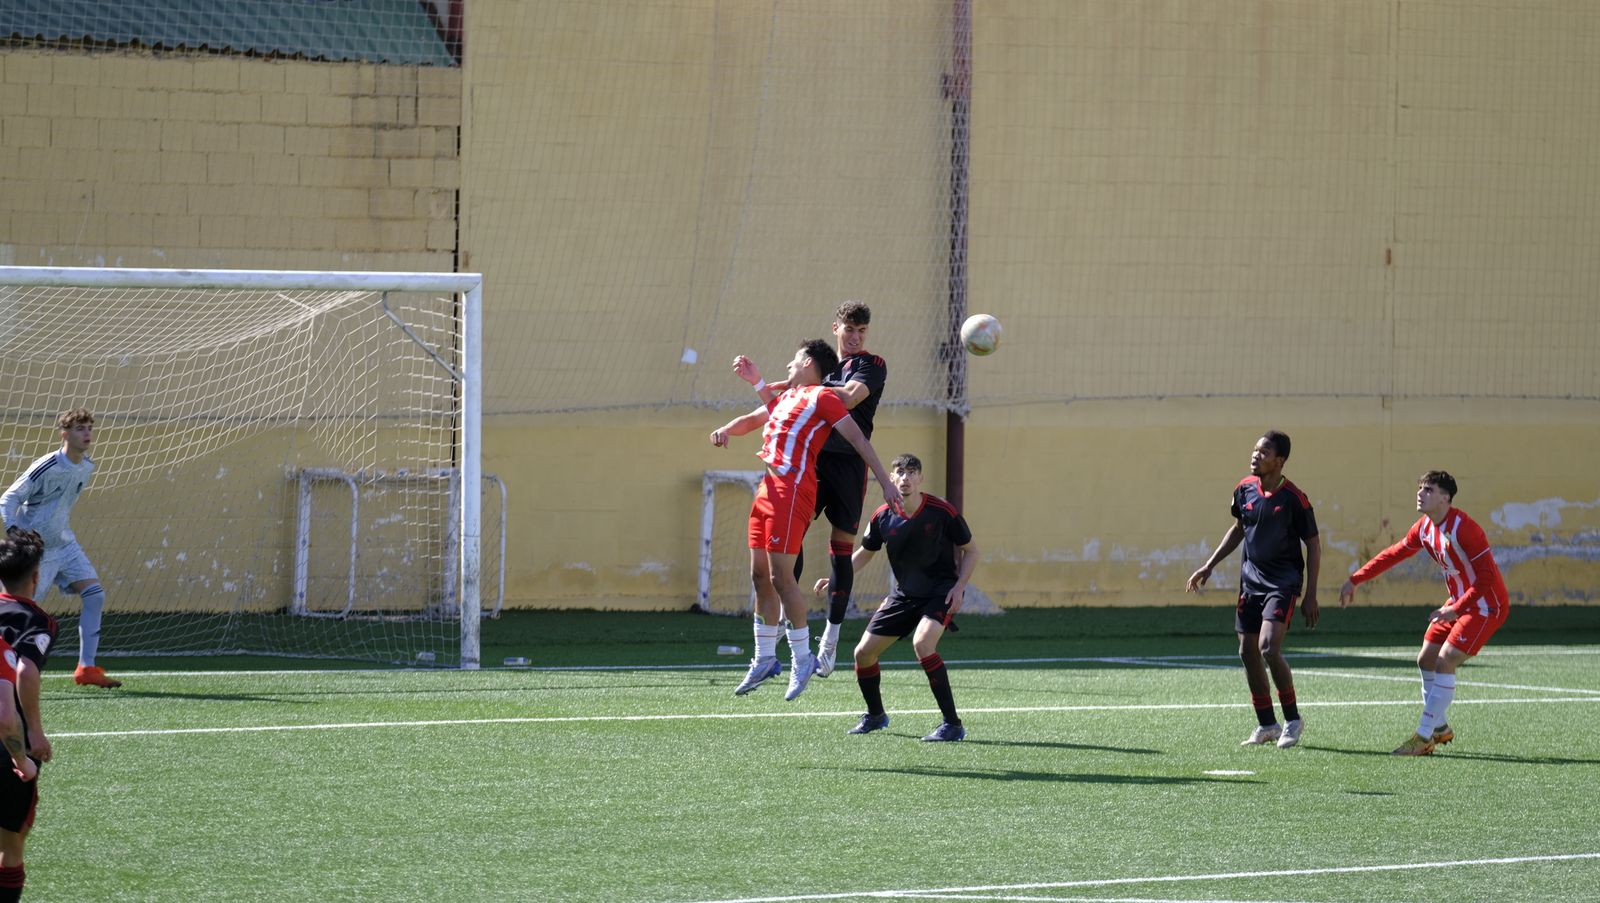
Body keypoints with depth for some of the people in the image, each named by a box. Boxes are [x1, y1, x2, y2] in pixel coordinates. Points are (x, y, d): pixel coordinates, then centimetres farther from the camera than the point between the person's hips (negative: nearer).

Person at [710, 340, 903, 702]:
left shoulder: (821, 397, -3)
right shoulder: (788, 397, 23)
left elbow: (858, 439, -7)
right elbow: (753, 420, 35)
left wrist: (885, 482, -13)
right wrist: (727, 429, 12)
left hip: (793, 489, -9)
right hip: (768, 487, 9)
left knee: (780, 575, -12)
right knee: (760, 575, 10)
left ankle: (802, 658, -3)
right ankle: (764, 659, 18)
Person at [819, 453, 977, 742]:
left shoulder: (942, 512, -16)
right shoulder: (883, 518, -6)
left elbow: (970, 550, -3)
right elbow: (864, 553, 11)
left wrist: (959, 586, -16)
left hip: (942, 590, -5)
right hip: (904, 594, 5)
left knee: (922, 642, -32)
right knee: (863, 652, 3)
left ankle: (952, 724, -24)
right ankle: (875, 715, 31)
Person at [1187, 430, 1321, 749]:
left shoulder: (1294, 498, -14)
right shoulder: (1245, 489, 2)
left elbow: (1313, 545, -7)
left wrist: (1310, 596, -10)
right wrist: (1210, 566, 17)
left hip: (1283, 582, -7)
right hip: (1251, 579, 7)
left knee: (1268, 647, -21)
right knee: (1248, 652, 6)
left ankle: (1293, 719, -5)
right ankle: (1266, 725, 18)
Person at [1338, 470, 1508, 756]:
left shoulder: (1463, 529, -25)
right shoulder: (1424, 529, 1)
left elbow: (1486, 577, -27)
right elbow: (1393, 555, 15)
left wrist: (1455, 609, -31)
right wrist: (1355, 580, 15)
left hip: (1484, 605, -9)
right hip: (1458, 603, 9)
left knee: (1445, 662, -16)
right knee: (1426, 659, 7)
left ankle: (1424, 737, -13)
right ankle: (1440, 729, 22)